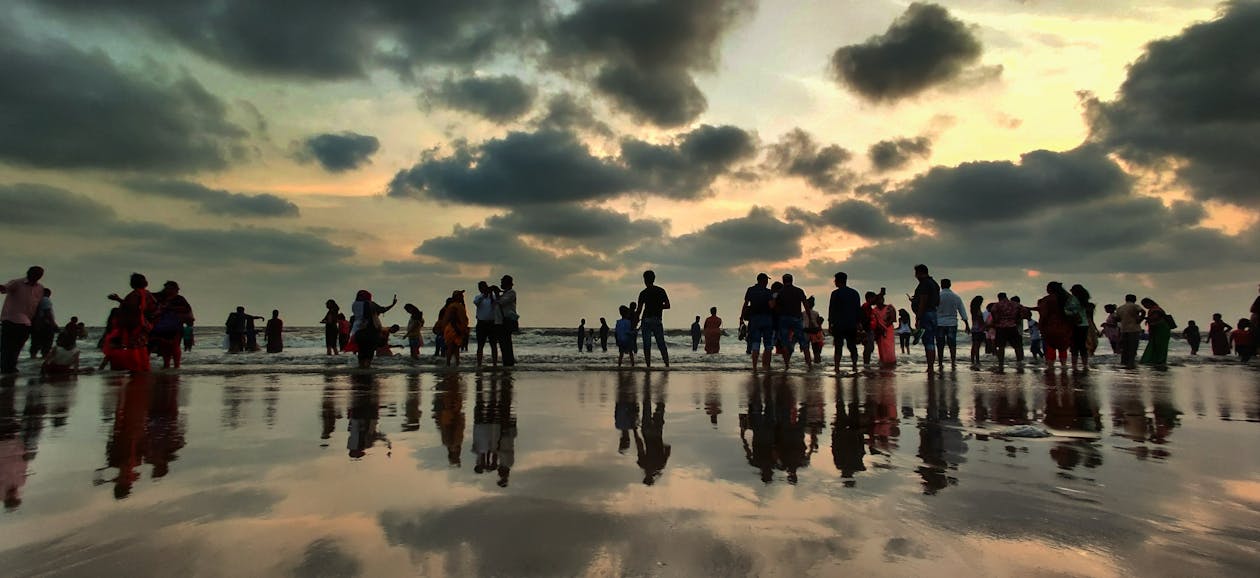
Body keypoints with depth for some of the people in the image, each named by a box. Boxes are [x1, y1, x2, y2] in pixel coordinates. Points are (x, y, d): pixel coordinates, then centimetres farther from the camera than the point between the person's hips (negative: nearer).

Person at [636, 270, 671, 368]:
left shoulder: (643, 293, -3)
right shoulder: (661, 291, 5)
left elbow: (639, 309, -4)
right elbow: (667, 305, 2)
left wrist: (637, 320, 8)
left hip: (646, 320, -2)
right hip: (658, 320, 2)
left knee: (646, 345, 2)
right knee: (661, 343, 7)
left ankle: (648, 365, -3)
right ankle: (667, 363, -1)